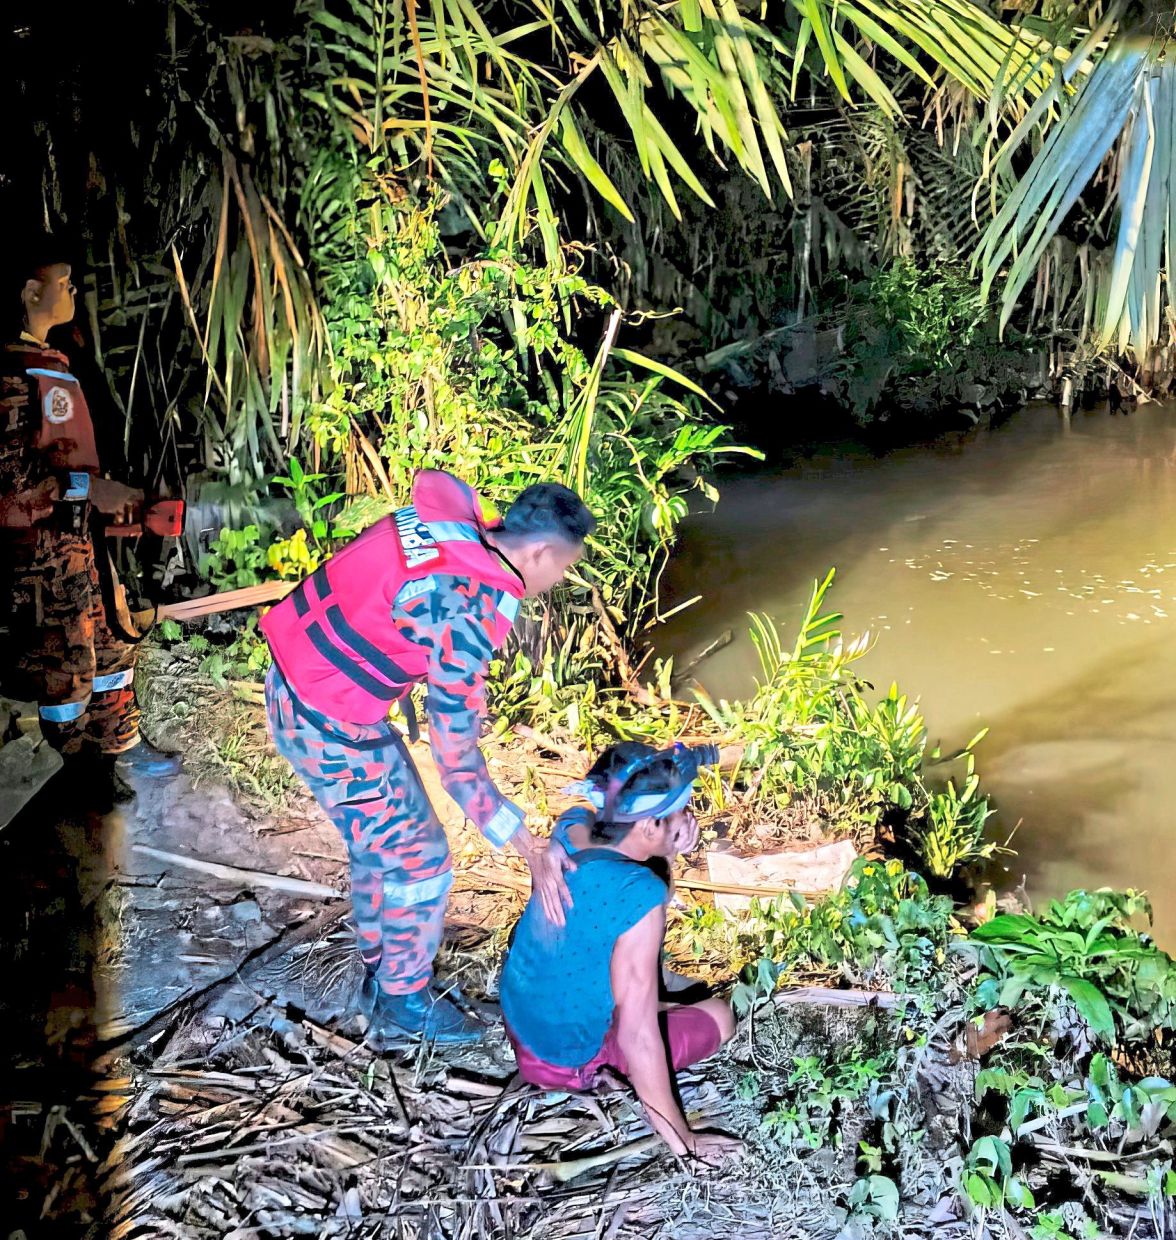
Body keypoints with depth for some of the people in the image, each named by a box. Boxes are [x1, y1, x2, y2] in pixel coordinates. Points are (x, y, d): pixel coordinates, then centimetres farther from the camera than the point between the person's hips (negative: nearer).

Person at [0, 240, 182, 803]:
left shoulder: (52, 363, 12)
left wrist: (110, 495, 13)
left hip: (81, 535, 9)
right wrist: (91, 488, -21)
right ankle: (86, 770, 16)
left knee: (108, 645, 17)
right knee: (62, 660, 3)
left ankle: (122, 746, 30)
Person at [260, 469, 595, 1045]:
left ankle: (380, 974, 43)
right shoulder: (467, 618, -28)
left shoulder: (449, 514, -8)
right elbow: (457, 761, -23)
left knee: (379, 844, 24)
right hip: (330, 727, -9)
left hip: (292, 681, 9)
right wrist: (532, 851, -17)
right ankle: (404, 1005, 28)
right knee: (418, 861, 7)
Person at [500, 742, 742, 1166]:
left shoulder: (571, 829, -14)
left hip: (519, 1023, 7)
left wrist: (667, 855, -11)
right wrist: (680, 1139, -18)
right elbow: (637, 1035, -29)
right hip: (570, 1062, -6)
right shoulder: (640, 895, -34)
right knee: (719, 1016, 11)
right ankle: (595, 1077, 5)